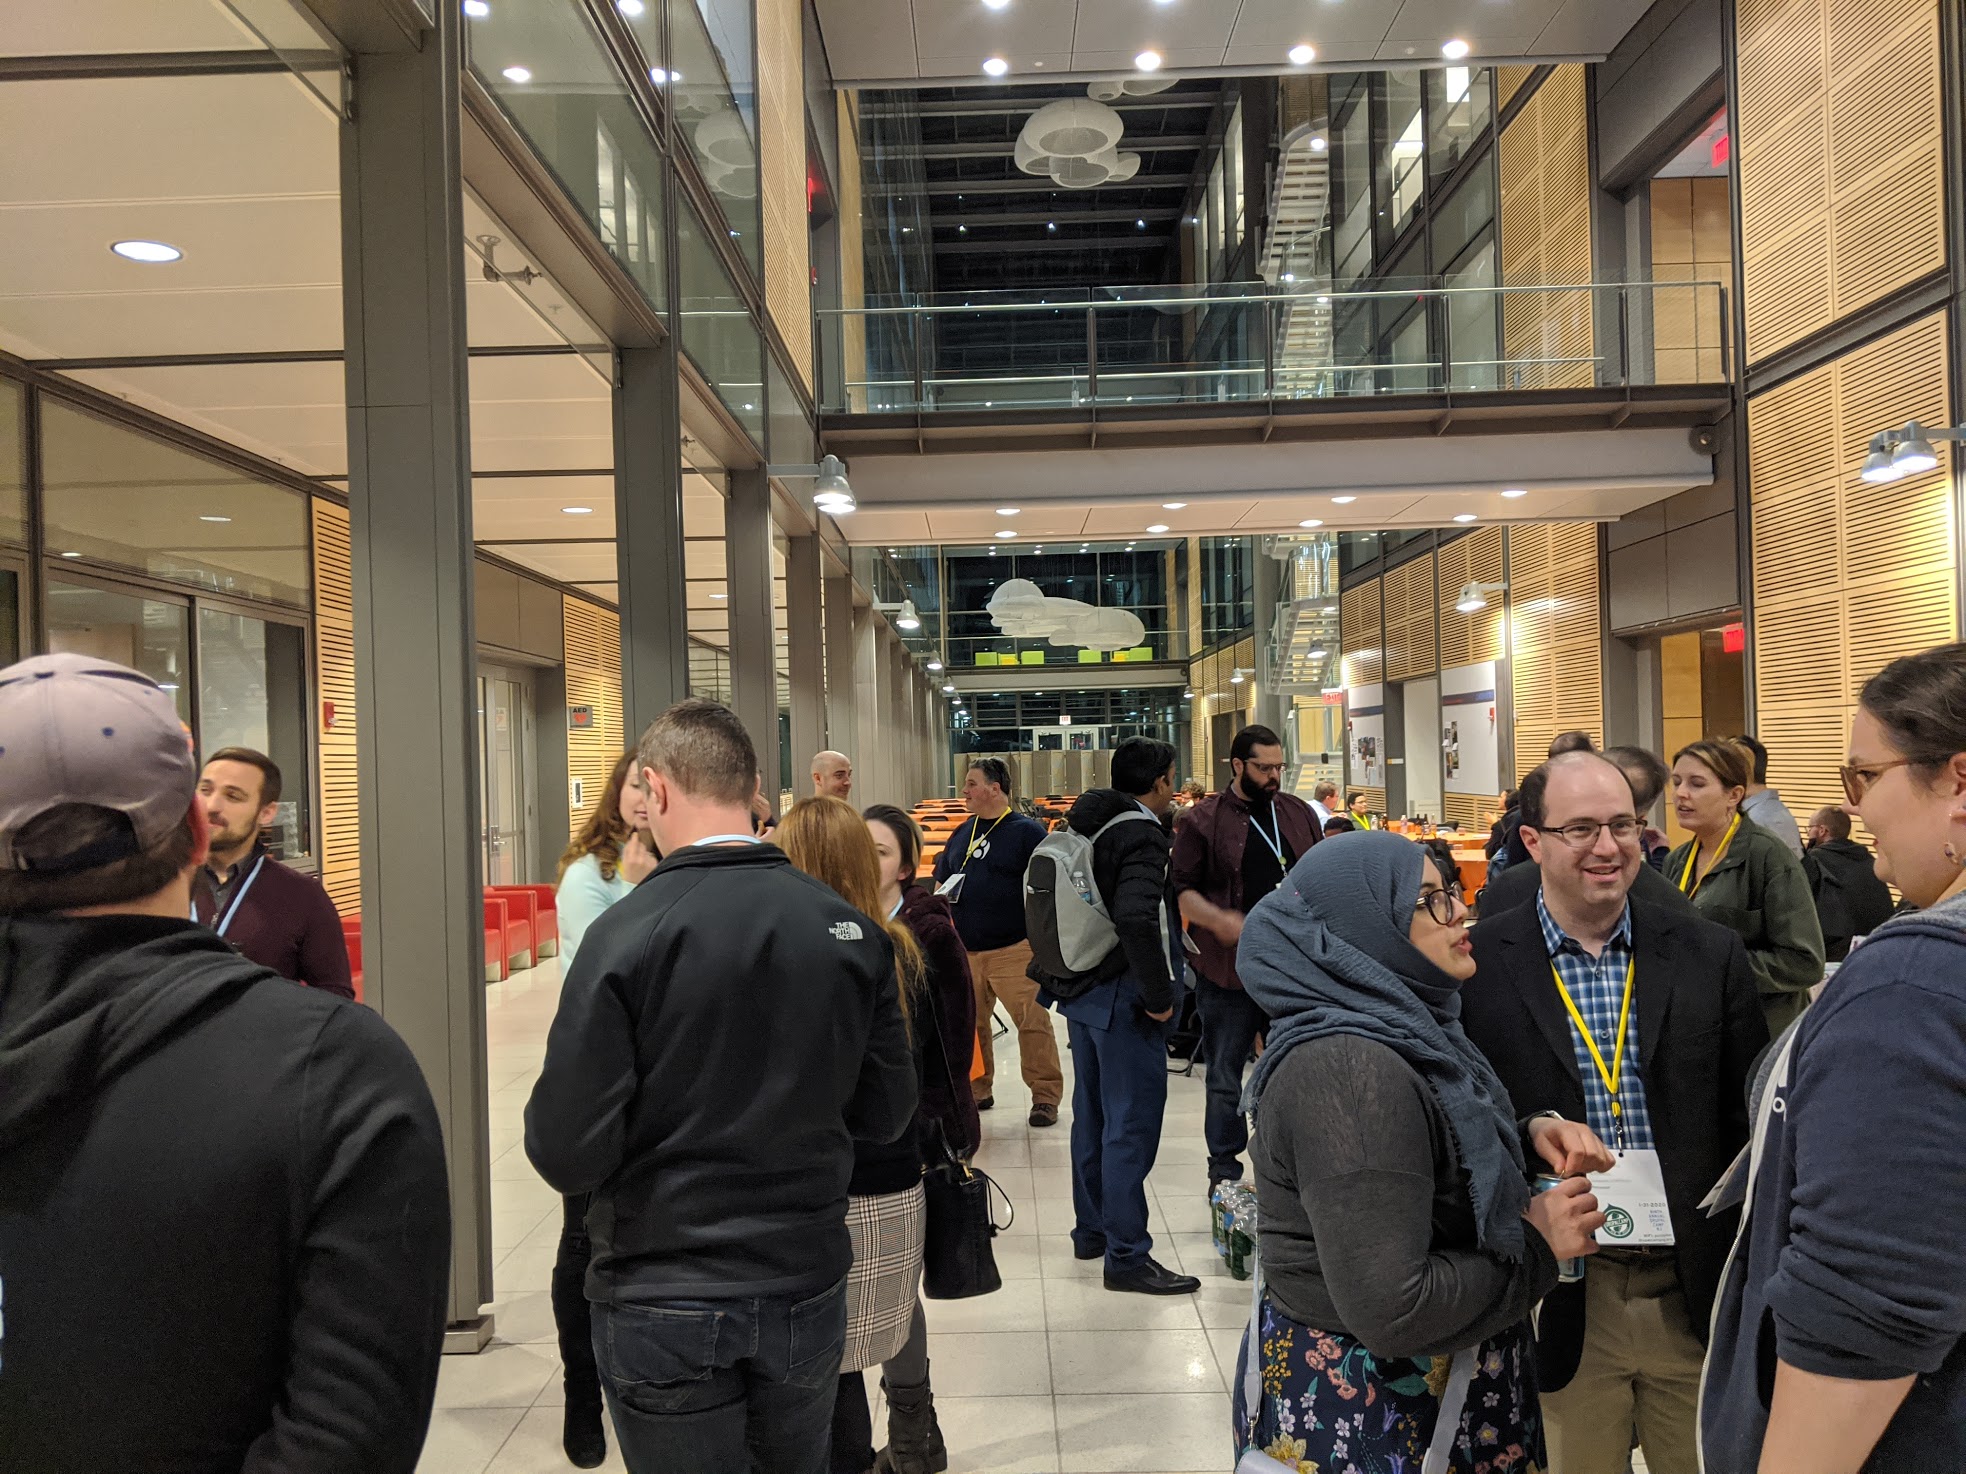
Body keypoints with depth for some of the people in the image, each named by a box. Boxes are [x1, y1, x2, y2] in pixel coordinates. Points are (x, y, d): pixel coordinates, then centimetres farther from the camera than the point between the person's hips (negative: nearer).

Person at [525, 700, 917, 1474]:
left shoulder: (627, 933, -18)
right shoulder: (853, 930, -7)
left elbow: (567, 1153, -18)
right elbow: (884, 1114, 1)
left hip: (665, 1309, -3)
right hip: (808, 1293, 4)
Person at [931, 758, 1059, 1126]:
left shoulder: (1027, 831, -5)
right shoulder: (962, 833, 14)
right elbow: (940, 883, 23)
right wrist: (942, 898, 1)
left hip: (1015, 948, -6)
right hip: (964, 950, 6)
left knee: (1032, 1022, -5)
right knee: (969, 1024, 13)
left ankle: (1046, 1095, 4)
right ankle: (976, 1091, 27)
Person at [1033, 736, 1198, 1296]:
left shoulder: (1083, 826, 9)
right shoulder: (1140, 835, -18)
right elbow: (1136, 919, -32)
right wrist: (1159, 997, -22)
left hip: (1080, 992, 9)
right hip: (1122, 998, -9)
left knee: (1092, 1115, 19)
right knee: (1131, 1125, -2)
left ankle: (1090, 1230, 32)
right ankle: (1126, 1257, 4)